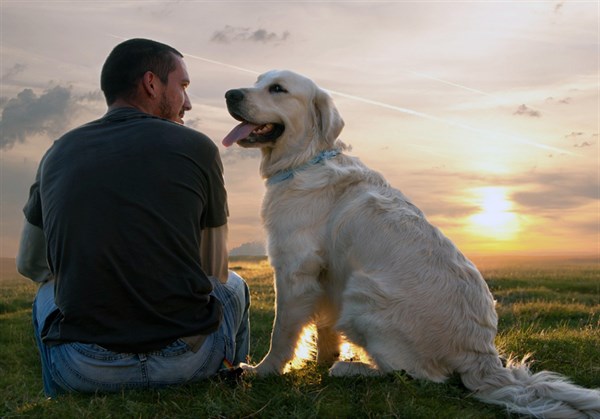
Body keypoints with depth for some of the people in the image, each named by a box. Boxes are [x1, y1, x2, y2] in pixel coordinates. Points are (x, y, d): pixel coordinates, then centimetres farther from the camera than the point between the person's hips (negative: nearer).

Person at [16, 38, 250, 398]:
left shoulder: (59, 153, 6)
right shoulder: (197, 148, -1)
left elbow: (30, 264, 19)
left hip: (83, 371, 2)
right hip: (188, 361, -2)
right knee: (232, 286, 29)